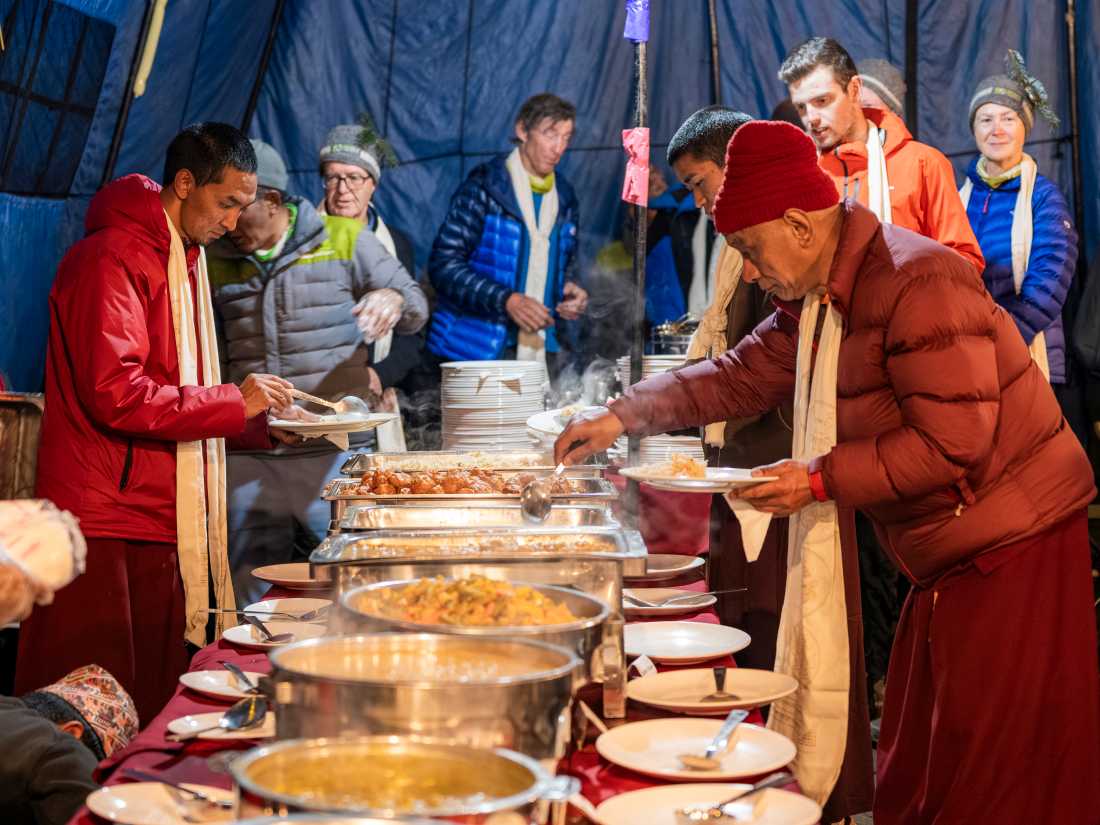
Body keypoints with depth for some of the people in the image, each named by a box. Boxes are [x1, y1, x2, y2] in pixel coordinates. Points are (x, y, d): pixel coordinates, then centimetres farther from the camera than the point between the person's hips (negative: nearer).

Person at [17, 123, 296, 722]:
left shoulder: (184, 260, 20)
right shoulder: (113, 258, -11)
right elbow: (115, 394, -21)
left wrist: (262, 421, 10)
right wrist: (233, 402, -17)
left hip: (162, 518, 9)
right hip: (105, 524, -9)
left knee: (155, 706, 9)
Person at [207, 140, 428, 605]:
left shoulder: (345, 239, 2)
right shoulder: (218, 262, 9)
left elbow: (417, 308, 4)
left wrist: (393, 299, -18)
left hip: (333, 449, -2)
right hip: (248, 456, 3)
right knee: (251, 593, 9)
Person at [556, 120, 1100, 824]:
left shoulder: (916, 282, -22)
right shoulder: (816, 300, 9)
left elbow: (953, 441, -25)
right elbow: (742, 375, 15)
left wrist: (820, 479, -21)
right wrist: (621, 417, 7)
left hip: (1010, 553, -10)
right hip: (945, 556, 10)